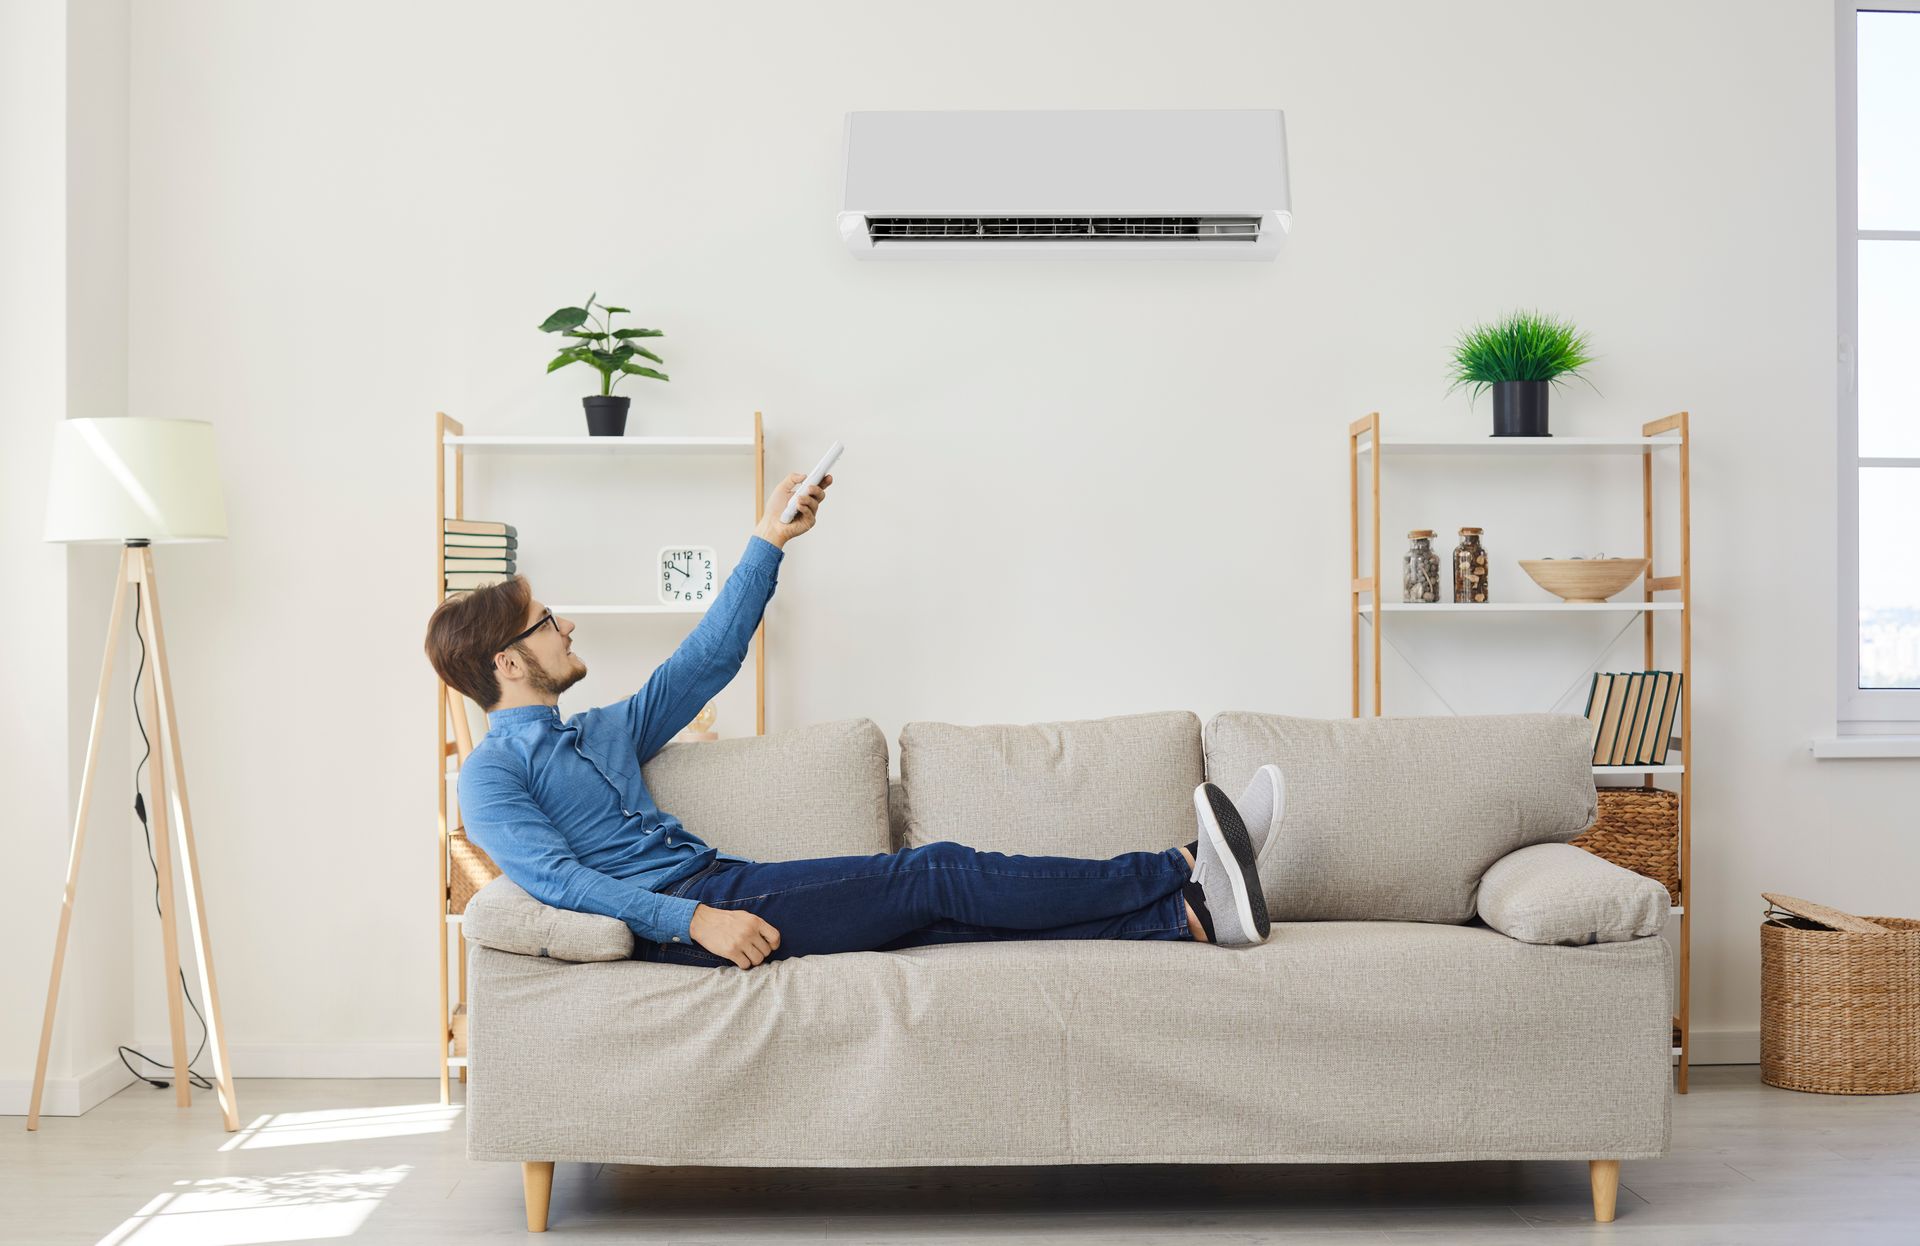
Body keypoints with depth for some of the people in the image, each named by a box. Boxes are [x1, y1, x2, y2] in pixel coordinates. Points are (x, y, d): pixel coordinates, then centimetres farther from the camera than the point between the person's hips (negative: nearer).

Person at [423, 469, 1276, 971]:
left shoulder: (601, 732, 25)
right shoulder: (491, 773, -1)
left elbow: (706, 662, 28)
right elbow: (552, 877, -16)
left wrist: (767, 543, 23)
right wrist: (695, 919, -26)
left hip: (722, 891, 8)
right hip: (678, 919, -8)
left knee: (945, 906, -10)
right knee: (936, 873, -16)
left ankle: (1192, 912, -19)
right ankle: (1183, 878, -18)